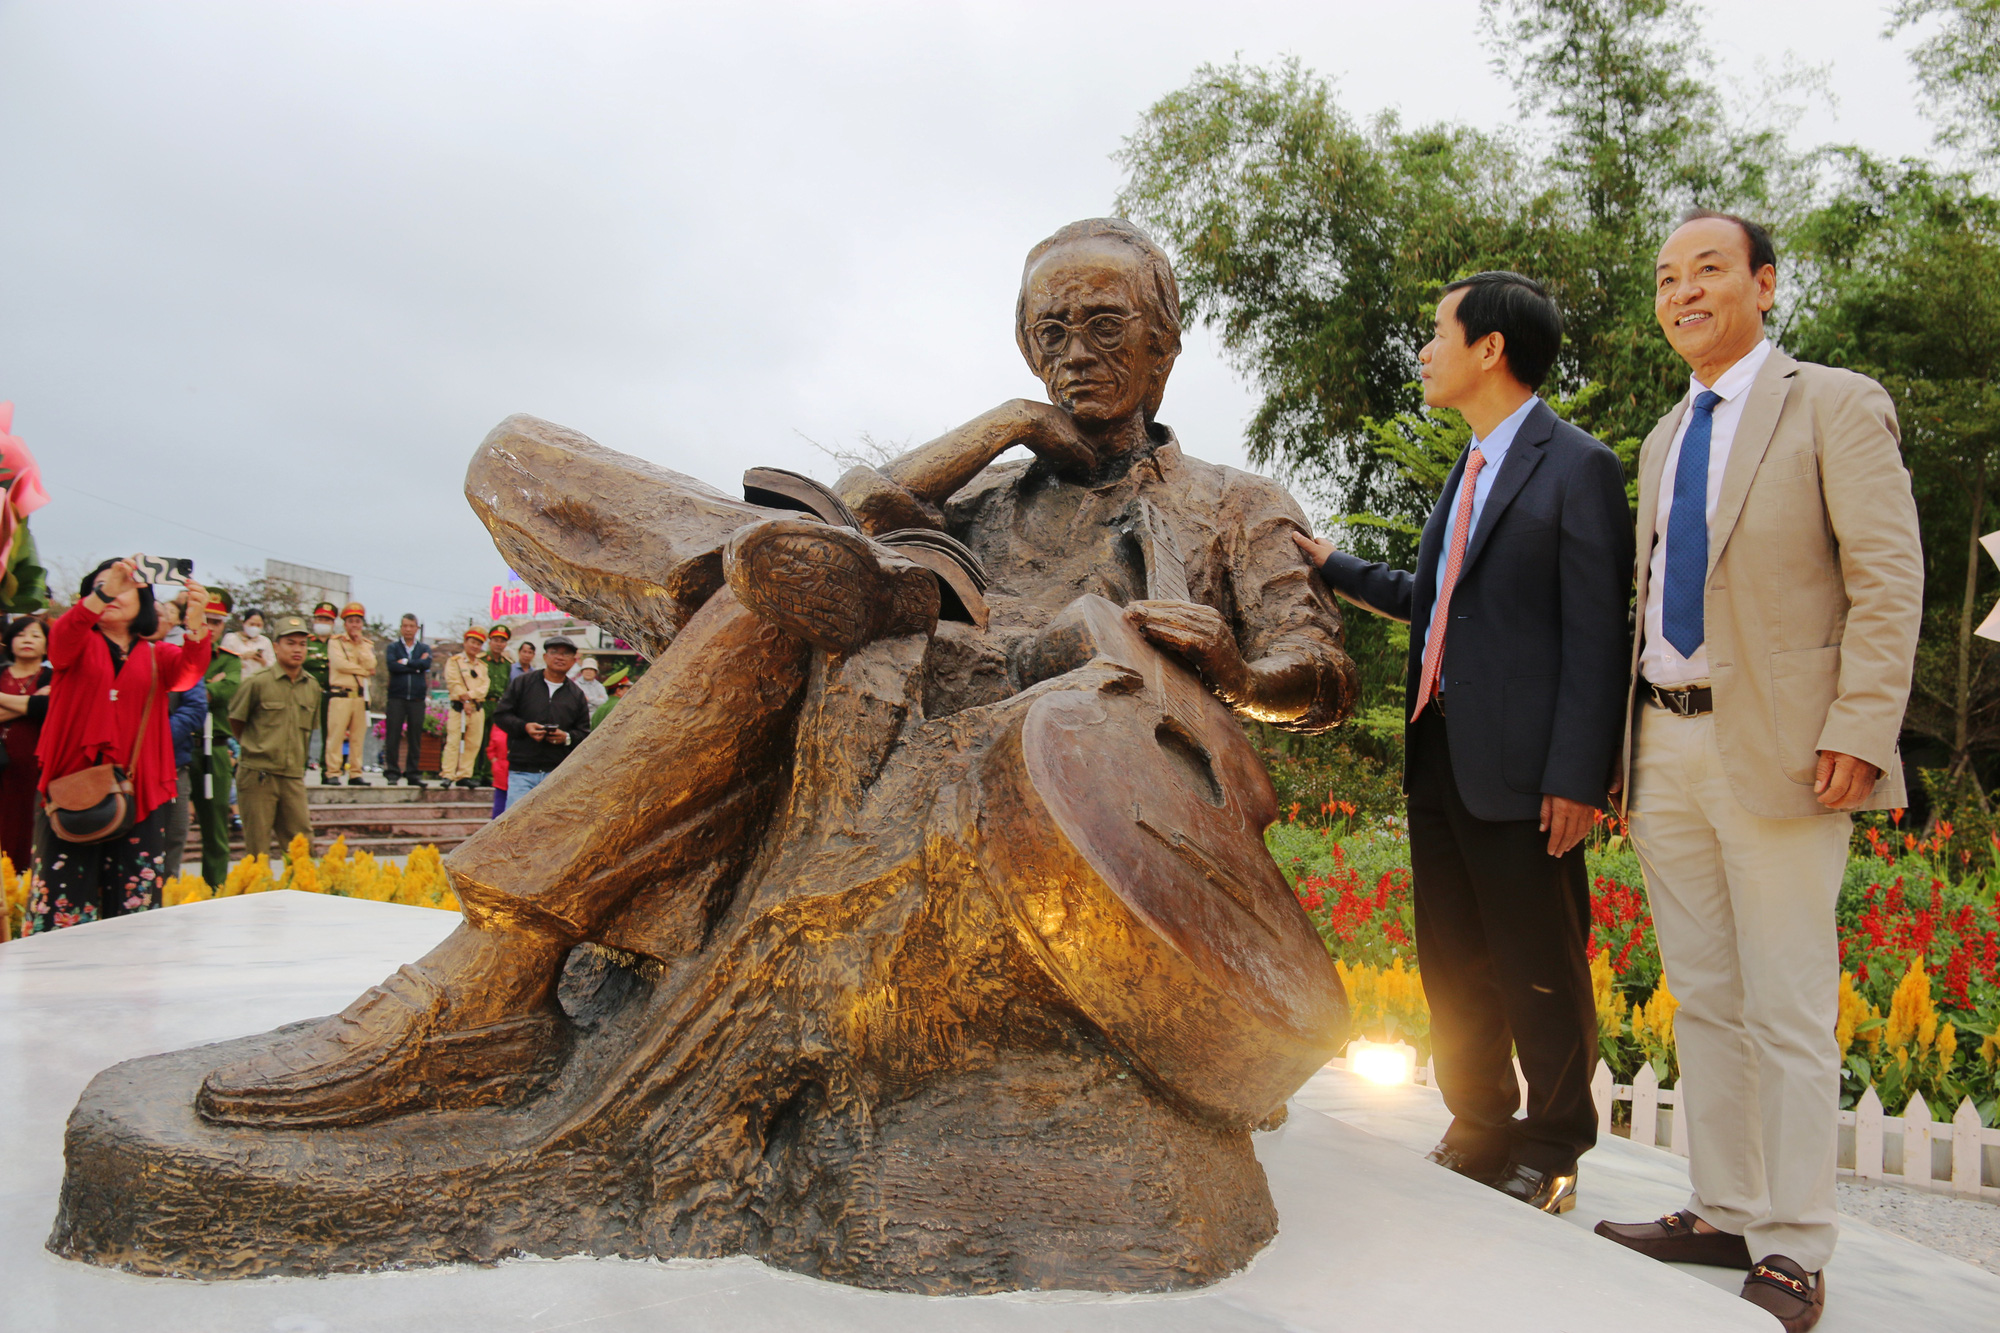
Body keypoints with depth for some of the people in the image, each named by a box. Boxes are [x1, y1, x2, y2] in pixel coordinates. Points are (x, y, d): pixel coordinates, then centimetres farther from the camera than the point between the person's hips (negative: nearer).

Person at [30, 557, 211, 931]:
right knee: (64, 906, -7)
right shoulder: (78, 644, 12)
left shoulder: (157, 655, 14)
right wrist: (103, 593, -31)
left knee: (134, 909, -1)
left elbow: (188, 671, -8)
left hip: (140, 793, 1)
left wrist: (197, 621, -29)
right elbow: (63, 637, -12)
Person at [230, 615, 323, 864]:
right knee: (257, 847, 2)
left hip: (294, 778, 4)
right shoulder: (258, 683, -6)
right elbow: (235, 720, 5)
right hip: (259, 775, -4)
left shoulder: (312, 687, 7)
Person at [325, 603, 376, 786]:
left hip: (360, 695, 4)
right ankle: (332, 773, -6)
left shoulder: (367, 645, 17)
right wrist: (363, 671, -2)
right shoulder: (335, 642, 6)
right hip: (341, 695, -4)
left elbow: (371, 665, -1)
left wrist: (358, 645, -4)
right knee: (335, 735, -8)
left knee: (358, 737, 3)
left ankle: (355, 773, 7)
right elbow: (339, 663, -9)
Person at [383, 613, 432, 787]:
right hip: (397, 696, -1)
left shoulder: (424, 648, 13)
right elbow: (392, 665, -10)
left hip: (417, 698, 1)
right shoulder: (393, 647, 8)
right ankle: (392, 772, 1)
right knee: (393, 735, -3)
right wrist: (416, 666, -8)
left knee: (415, 737, 2)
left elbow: (426, 664, -8)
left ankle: (413, 773, 7)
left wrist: (405, 662, -8)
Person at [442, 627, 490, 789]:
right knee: (454, 742, -9)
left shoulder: (483, 665, 16)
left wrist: (470, 695, -13)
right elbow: (453, 684, -7)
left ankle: (464, 775, 7)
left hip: (478, 707, 5)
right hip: (459, 707, -5)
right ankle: (448, 775, -9)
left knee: (473, 744, 2)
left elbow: (484, 687, 4)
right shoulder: (454, 661, 3)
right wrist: (465, 702, -15)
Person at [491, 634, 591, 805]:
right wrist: (524, 727, -10)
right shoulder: (522, 683, 8)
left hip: (558, 773, 2)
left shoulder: (576, 695, 13)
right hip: (521, 770, -1)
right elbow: (500, 715, 6)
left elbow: (584, 732, 12)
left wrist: (567, 737, -9)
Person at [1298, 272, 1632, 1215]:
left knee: (1539, 972, 5)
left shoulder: (1577, 467, -8)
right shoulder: (1470, 468, 18)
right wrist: (1331, 566, 19)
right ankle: (1480, 1134, 32)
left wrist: (1577, 777, -18)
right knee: (1453, 964, 16)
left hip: (1517, 766, -8)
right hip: (1437, 749, 8)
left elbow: (1595, 633, -13)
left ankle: (1553, 1155, 23)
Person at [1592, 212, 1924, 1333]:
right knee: (1705, 1001, 12)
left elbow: (1890, 579, -9)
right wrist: (1633, 736, 15)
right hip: (1668, 749, 7)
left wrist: (1858, 731, -18)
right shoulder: (1663, 440, 19)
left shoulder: (1835, 405, -1)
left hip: (1776, 754, -7)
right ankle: (1723, 1214, 24)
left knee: (1790, 1015, -1)